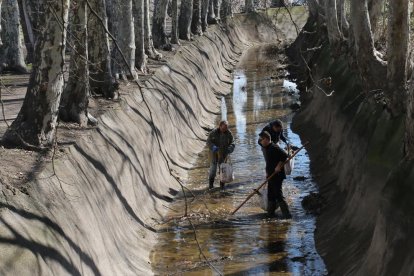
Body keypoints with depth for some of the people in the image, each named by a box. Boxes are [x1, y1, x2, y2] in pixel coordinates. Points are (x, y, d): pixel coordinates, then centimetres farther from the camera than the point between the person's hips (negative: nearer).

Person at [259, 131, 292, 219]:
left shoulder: (274, 148, -17)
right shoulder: (267, 149, 14)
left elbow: (285, 155, -25)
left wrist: (279, 166, -22)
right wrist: (268, 173, 21)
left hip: (277, 176, -10)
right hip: (271, 176, 10)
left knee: (278, 195, -10)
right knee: (271, 195, 15)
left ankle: (287, 214, -8)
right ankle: (270, 213, 24)